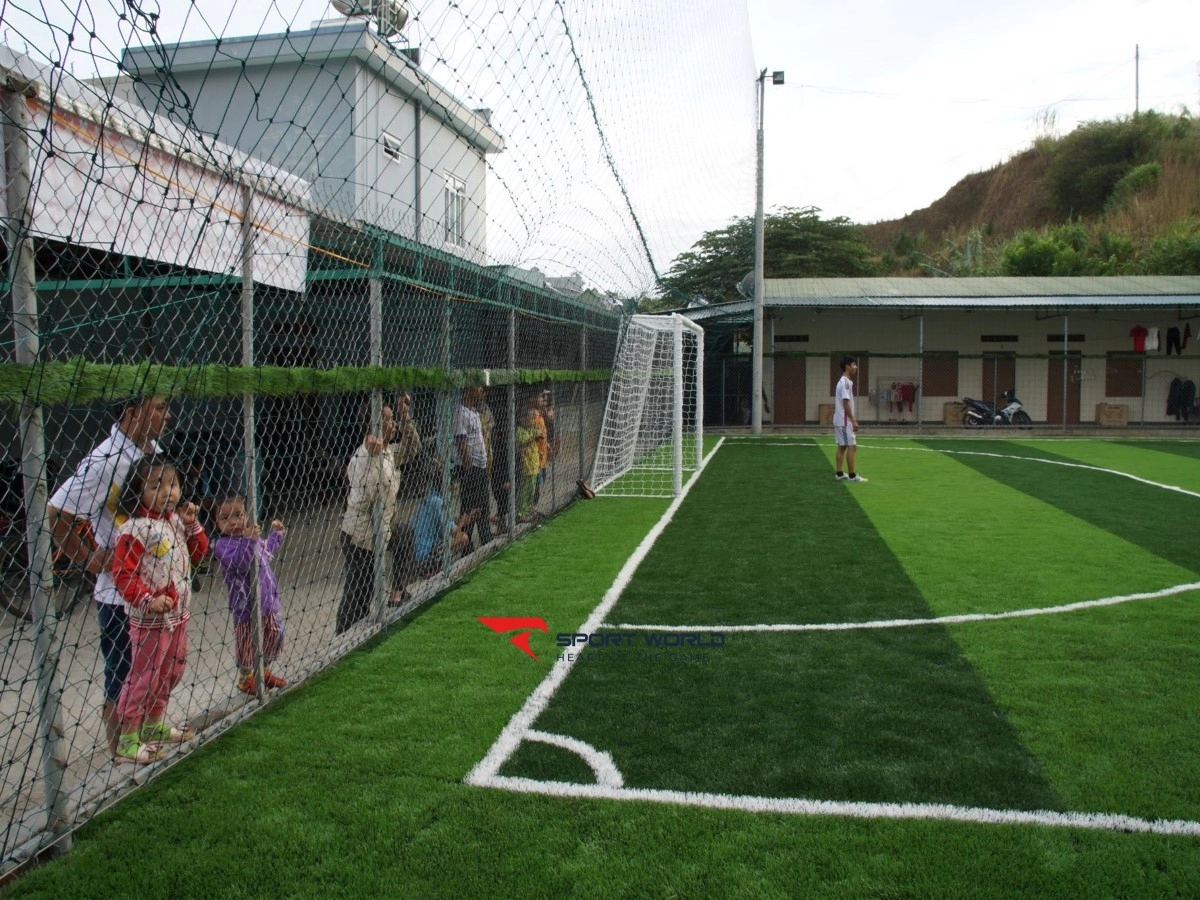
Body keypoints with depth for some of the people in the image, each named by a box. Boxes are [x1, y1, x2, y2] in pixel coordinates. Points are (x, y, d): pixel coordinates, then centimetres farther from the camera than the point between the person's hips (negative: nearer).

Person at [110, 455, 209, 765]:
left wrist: (192, 525, -2)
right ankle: (127, 741, 13)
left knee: (170, 674, 20)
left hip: (179, 616, 8)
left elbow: (199, 553, 13)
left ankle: (154, 725, 38)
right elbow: (123, 574, -21)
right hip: (149, 621, -8)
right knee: (144, 678, 0)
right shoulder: (134, 529, -19)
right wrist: (147, 600, -31)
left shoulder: (177, 521, 5)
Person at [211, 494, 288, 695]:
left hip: (269, 599, 7)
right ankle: (246, 678, 29)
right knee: (247, 641, 8)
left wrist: (277, 534, 23)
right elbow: (240, 563, -33)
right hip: (246, 604, -7)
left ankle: (265, 671, 39)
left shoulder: (253, 535, 6)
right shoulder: (223, 545, -18)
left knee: (274, 633, 19)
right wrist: (249, 541, -41)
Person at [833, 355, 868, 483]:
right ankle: (852, 475, -6)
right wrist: (853, 421, -21)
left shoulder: (843, 381, 14)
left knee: (842, 446, 11)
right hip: (844, 421, -10)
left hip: (840, 420, 10)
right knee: (851, 446, -7)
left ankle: (839, 473, 13)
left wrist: (852, 419, 20)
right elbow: (845, 403, -21)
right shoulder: (846, 382, -16)